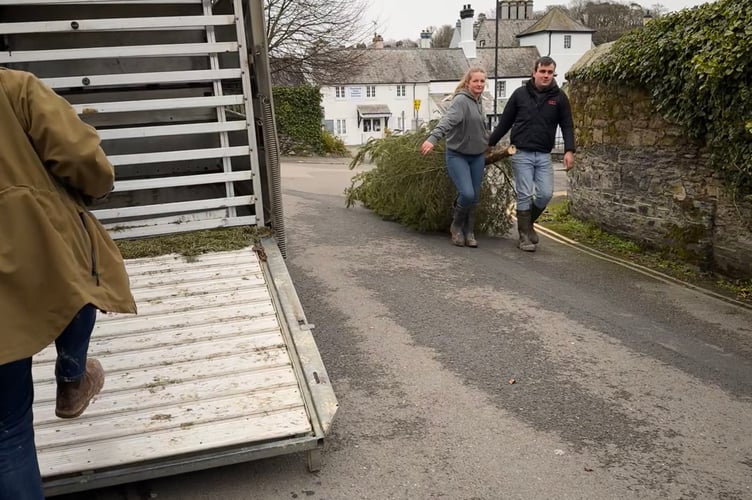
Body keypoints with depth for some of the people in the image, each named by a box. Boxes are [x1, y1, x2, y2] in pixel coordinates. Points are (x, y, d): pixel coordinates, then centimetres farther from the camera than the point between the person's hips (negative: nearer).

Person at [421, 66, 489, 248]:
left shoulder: (478, 102, 10)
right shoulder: (461, 100, -16)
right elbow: (447, 120, -33)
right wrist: (433, 138, -47)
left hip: (477, 156, 8)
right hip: (457, 155, -7)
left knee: (475, 197, 6)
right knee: (467, 194, -18)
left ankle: (468, 231, 20)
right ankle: (456, 226, 8)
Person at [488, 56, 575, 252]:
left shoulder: (559, 97, 4)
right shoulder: (520, 94, 2)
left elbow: (567, 126, 4)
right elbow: (504, 122, 8)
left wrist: (569, 150, -10)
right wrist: (489, 144, 9)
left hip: (544, 155, 2)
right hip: (522, 154, -2)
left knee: (545, 194, -3)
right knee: (525, 195, -2)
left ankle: (528, 223, 23)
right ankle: (524, 236, 8)